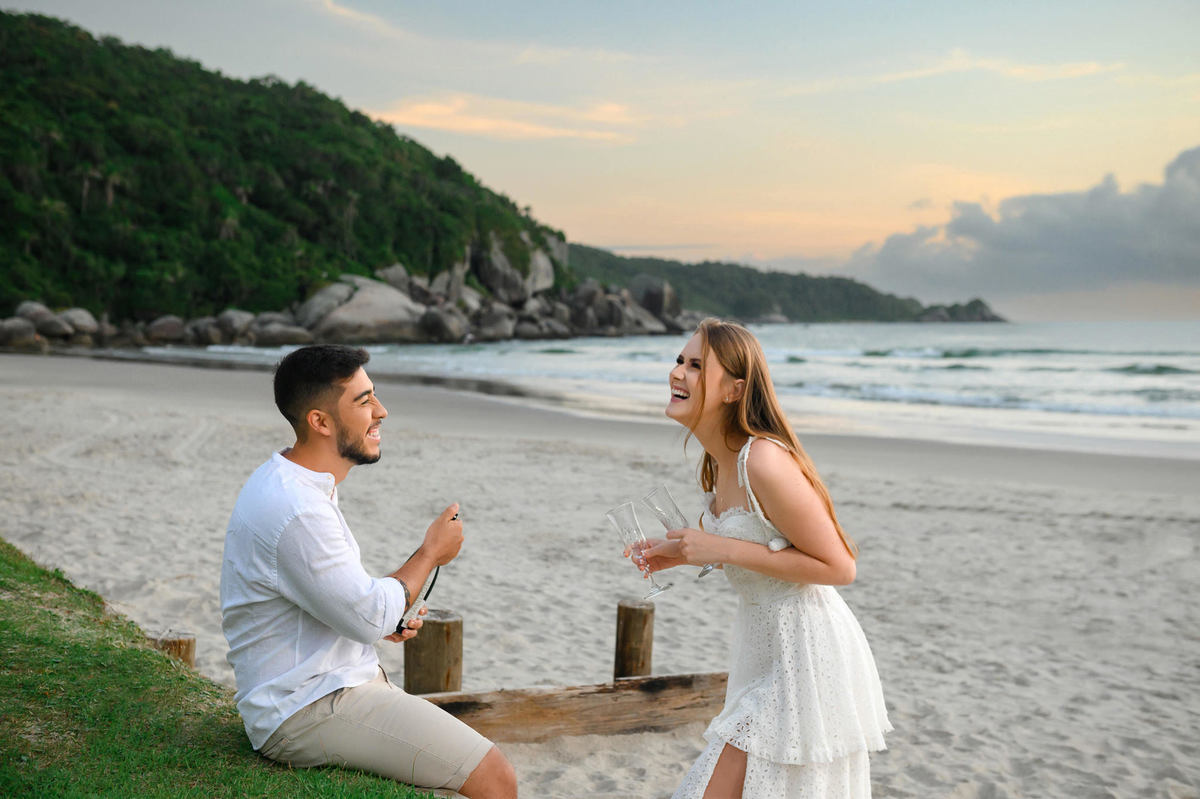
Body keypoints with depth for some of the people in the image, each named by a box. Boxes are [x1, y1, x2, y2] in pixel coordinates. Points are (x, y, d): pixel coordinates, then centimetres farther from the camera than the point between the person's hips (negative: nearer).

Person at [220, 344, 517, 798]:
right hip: (308, 712, -10)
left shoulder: (289, 483, 10)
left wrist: (384, 617, 8)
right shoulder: (297, 511, -24)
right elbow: (369, 618, -19)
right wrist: (431, 553, -5)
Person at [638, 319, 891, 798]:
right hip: (765, 649, 10)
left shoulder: (765, 461, -25)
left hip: (806, 656, -10)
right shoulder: (720, 462, 5)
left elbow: (837, 567, -22)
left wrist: (724, 550, -24)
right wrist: (685, 552, 4)